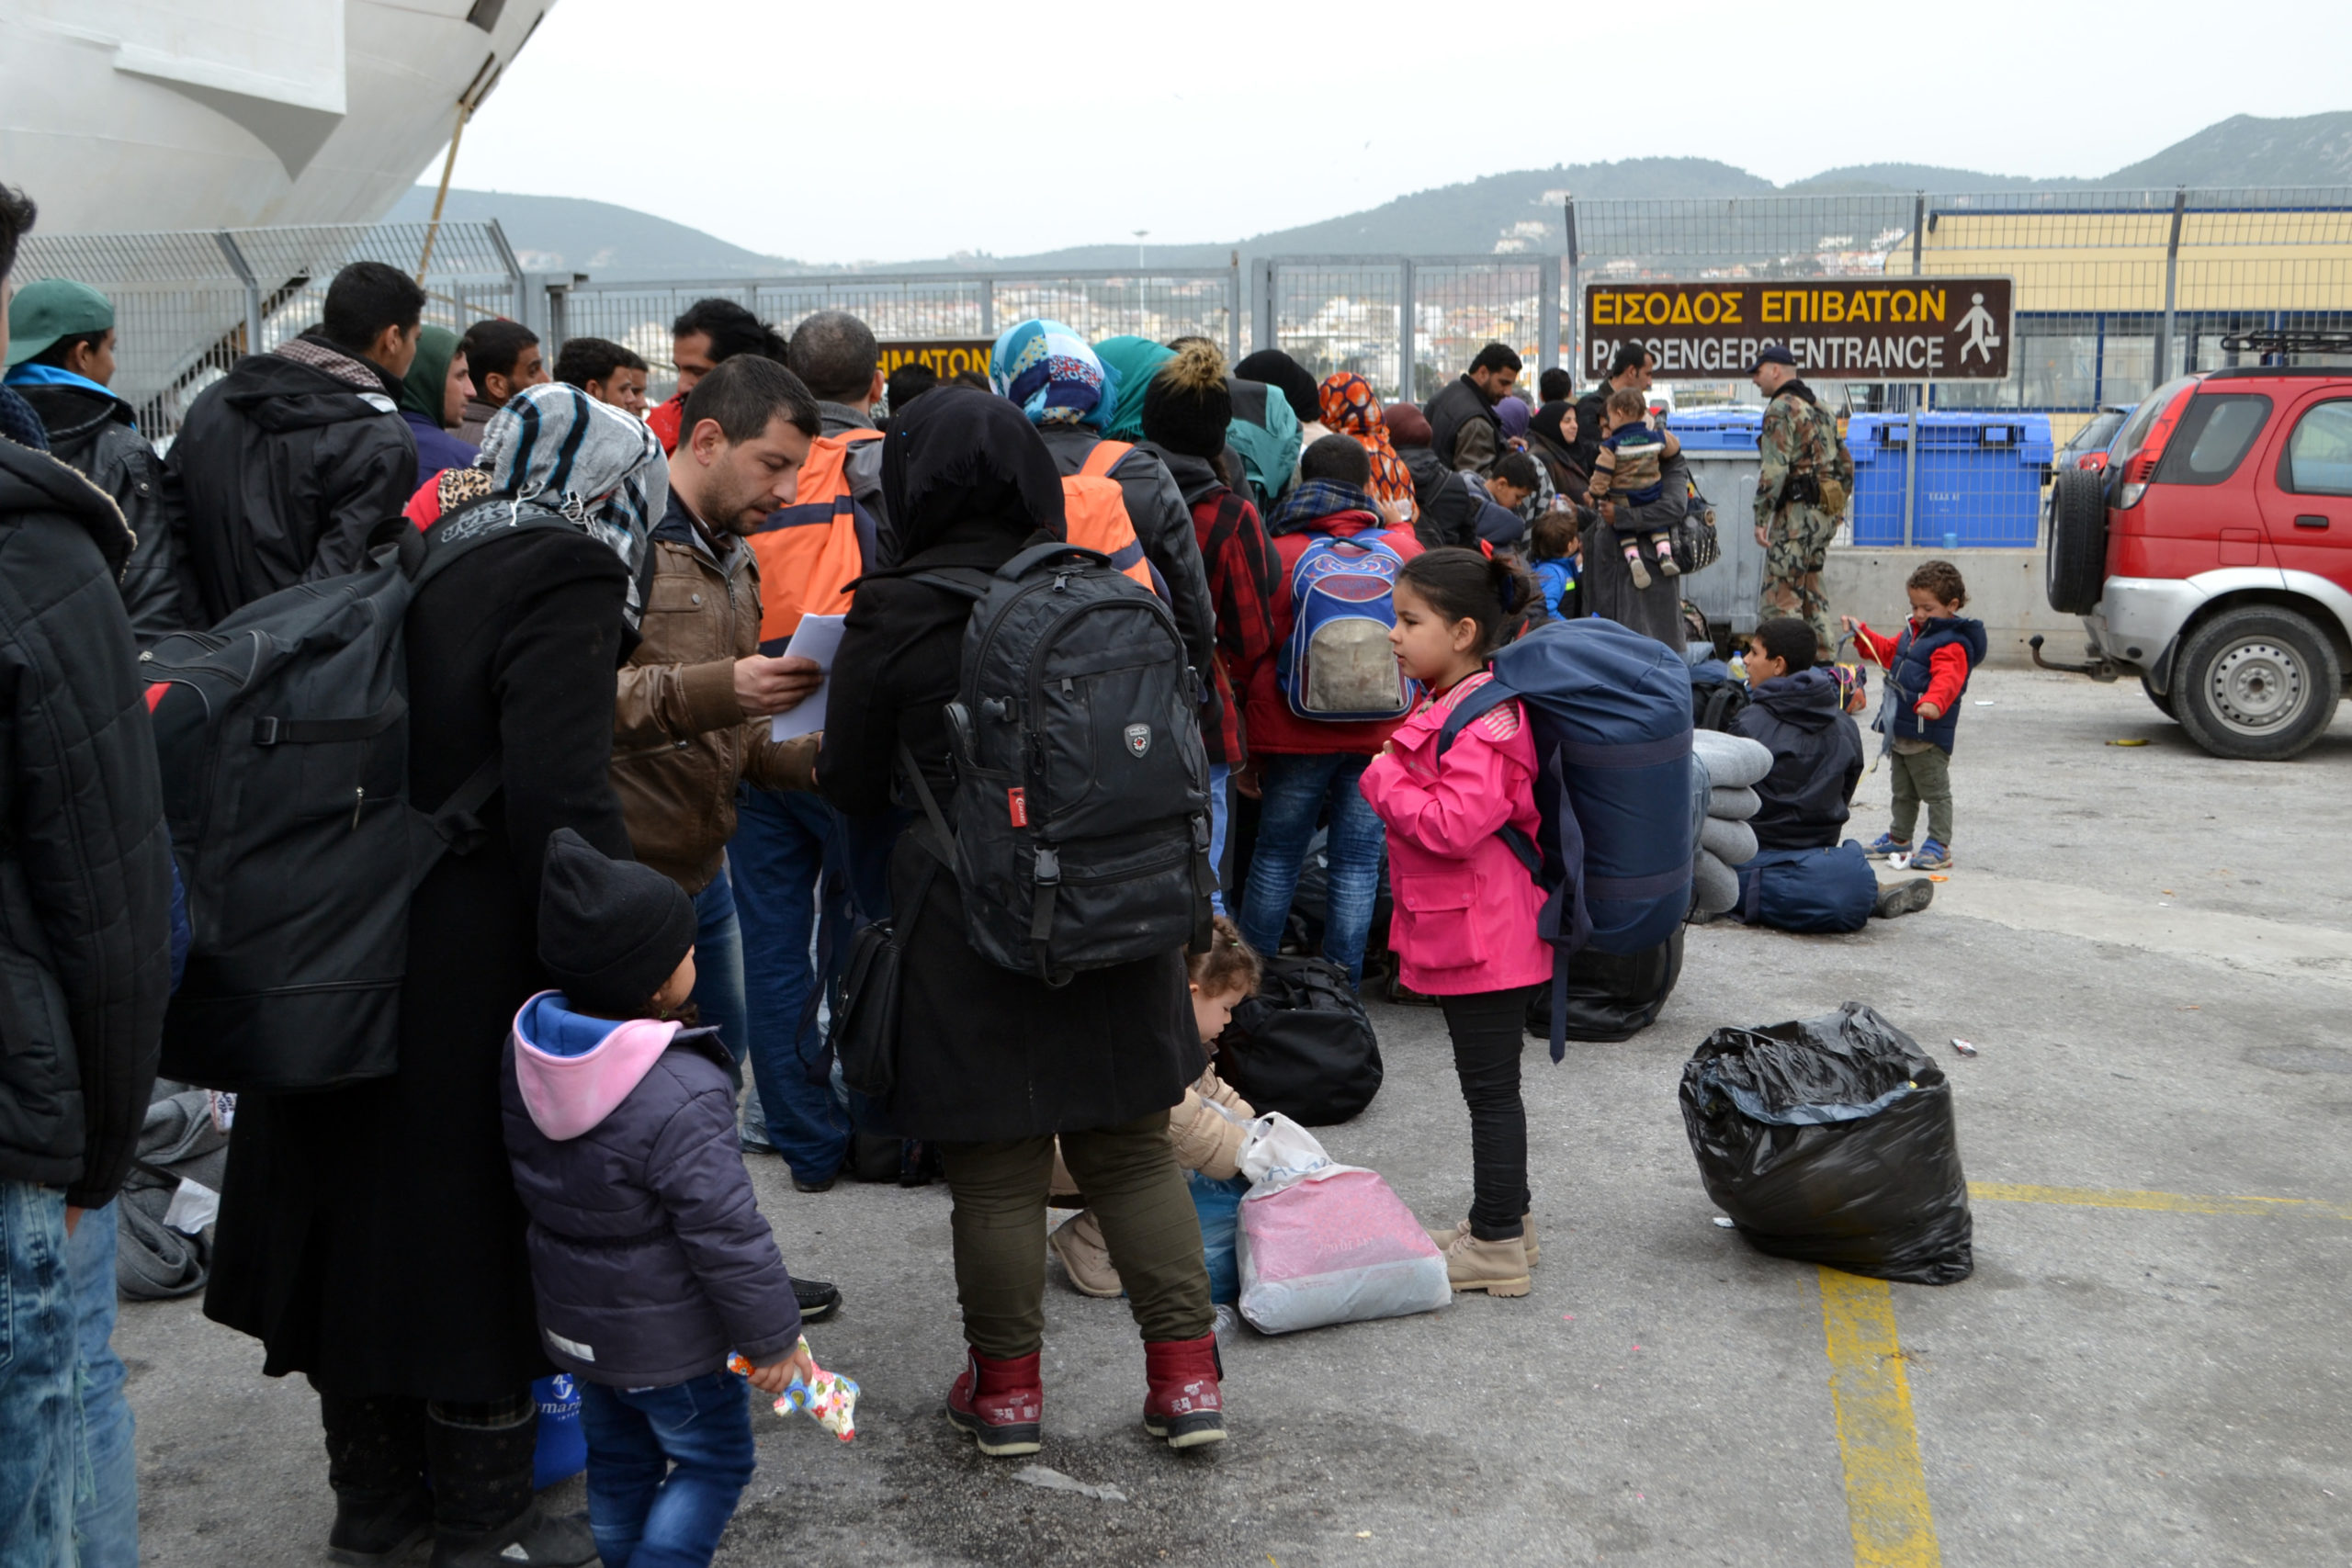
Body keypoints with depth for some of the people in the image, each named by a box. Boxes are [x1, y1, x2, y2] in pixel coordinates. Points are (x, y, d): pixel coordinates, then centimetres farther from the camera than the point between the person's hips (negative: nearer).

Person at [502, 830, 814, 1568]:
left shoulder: (527, 1051, -9)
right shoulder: (681, 1098, -31)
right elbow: (726, 1233, -25)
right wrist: (773, 1337, -15)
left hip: (574, 1325, 7)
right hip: (672, 1341, -7)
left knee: (617, 1459, 23)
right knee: (712, 1461, 12)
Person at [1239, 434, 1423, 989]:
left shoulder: (1277, 553, -6)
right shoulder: (1405, 550, 0)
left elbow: (1250, 652, 0)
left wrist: (1244, 744, 8)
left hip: (1295, 734, -1)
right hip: (1382, 735, 1)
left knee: (1276, 854, 11)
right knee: (1358, 859, 7)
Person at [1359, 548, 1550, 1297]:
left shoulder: (1482, 720, -21)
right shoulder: (1452, 704, 12)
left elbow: (1452, 824, -29)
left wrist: (1386, 779, -17)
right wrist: (1396, 776, 8)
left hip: (1482, 936, -10)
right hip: (1472, 933, 10)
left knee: (1491, 1085, -1)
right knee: (1490, 1084, 19)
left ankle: (1496, 1246, 9)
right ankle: (1506, 1217, 31)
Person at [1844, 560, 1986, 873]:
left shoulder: (1952, 644, -18)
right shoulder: (1914, 631, 12)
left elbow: (1947, 679, -34)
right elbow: (1888, 652, 29)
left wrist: (1934, 702, -51)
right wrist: (1861, 634, 25)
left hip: (1928, 735, -10)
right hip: (1900, 729, 10)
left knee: (1935, 791, -1)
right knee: (1903, 791, 22)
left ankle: (1939, 847, 3)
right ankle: (1899, 838, 36)